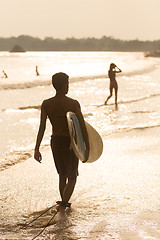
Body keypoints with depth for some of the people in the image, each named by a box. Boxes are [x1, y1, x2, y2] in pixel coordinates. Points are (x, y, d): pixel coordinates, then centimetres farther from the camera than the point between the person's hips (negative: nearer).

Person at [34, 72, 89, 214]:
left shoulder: (46, 104, -5)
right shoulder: (73, 104, -15)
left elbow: (42, 127, -10)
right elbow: (83, 127, -13)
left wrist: (37, 149, -8)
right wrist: (87, 147, -3)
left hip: (55, 142, 4)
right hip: (70, 143, -4)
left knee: (62, 175, 23)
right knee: (72, 178, 9)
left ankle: (64, 204, 37)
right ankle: (63, 205, -10)